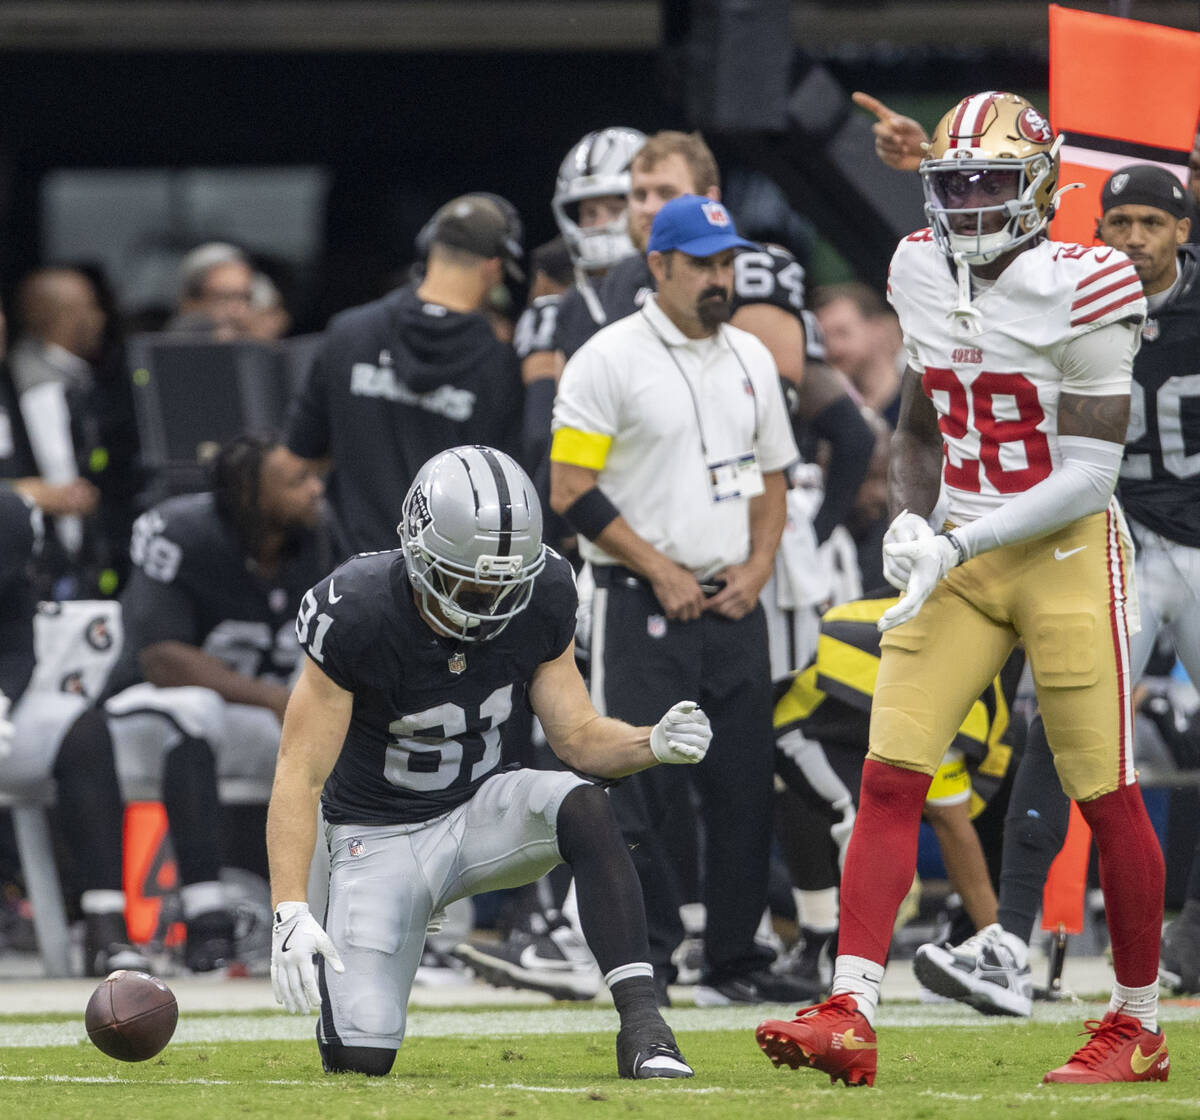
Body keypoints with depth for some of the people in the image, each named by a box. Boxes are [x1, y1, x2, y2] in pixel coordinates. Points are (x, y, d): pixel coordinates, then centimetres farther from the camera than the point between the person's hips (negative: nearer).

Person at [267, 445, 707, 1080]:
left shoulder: (539, 599, -13)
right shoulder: (358, 616, -25)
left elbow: (577, 738, -3)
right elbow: (300, 776, -23)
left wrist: (653, 744, -26)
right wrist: (290, 911, -34)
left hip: (479, 811, 3)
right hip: (381, 836, -3)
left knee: (583, 807, -32)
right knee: (359, 1058, -16)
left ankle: (642, 1028, -31)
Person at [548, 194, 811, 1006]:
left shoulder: (751, 360, 14)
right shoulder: (609, 360, -6)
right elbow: (572, 489, -9)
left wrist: (757, 566, 4)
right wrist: (660, 572, -12)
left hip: (735, 604, 6)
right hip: (644, 604, -6)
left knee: (744, 786, 5)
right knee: (644, 788, -8)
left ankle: (737, 960, 12)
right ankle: (646, 961, -3)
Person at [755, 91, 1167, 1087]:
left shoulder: (1077, 293, -15)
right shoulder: (924, 275, 5)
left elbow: (1088, 476, -16)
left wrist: (959, 545, -21)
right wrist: (910, 519, 1)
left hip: (1069, 555, -5)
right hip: (961, 554, 5)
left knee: (1107, 797, 1)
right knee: (890, 775, -7)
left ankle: (1138, 1029, 17)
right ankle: (849, 1020, -11)